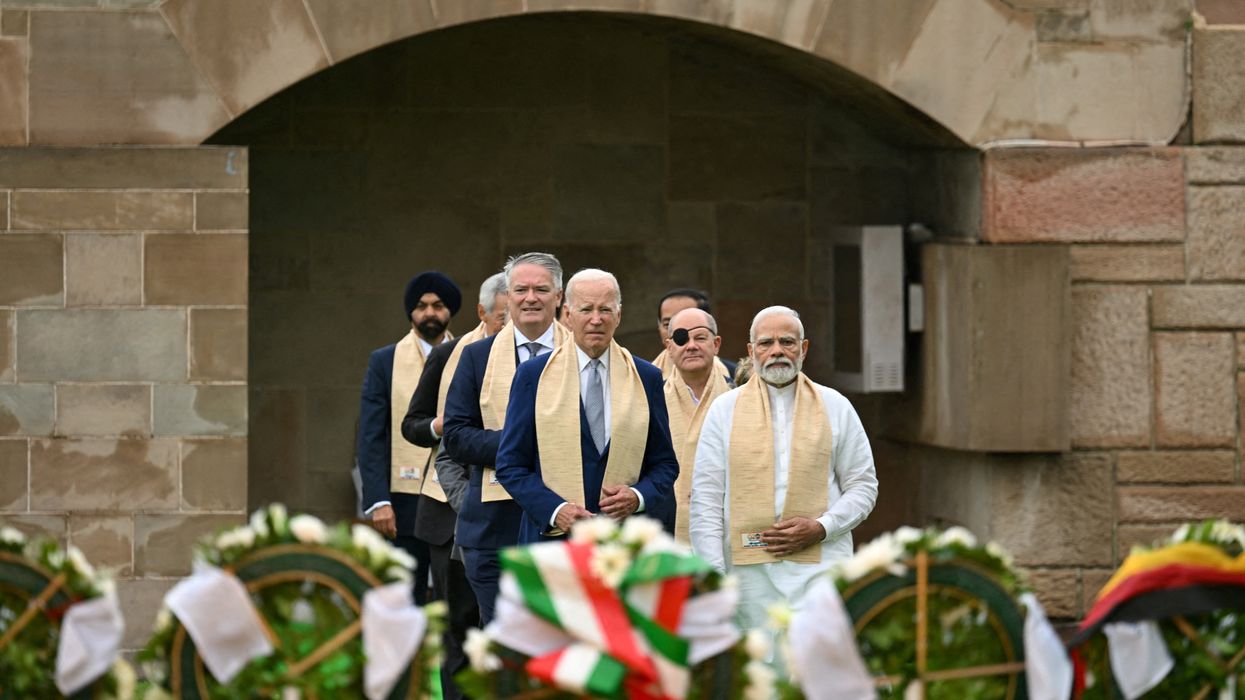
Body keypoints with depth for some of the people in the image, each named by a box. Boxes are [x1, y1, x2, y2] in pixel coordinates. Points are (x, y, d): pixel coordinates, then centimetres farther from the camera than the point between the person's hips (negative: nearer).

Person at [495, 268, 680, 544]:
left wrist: (638, 497, -8)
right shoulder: (534, 376, 5)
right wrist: (555, 510, -13)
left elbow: (665, 464, 13)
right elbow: (510, 466, 3)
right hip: (552, 536, -1)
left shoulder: (646, 378, 10)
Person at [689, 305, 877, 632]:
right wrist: (712, 575, -3)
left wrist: (821, 528, -6)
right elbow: (705, 499, 5)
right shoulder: (724, 409, 9)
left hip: (819, 567, -1)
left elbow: (863, 486, 11)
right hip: (750, 571, 1)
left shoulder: (835, 407, 10)